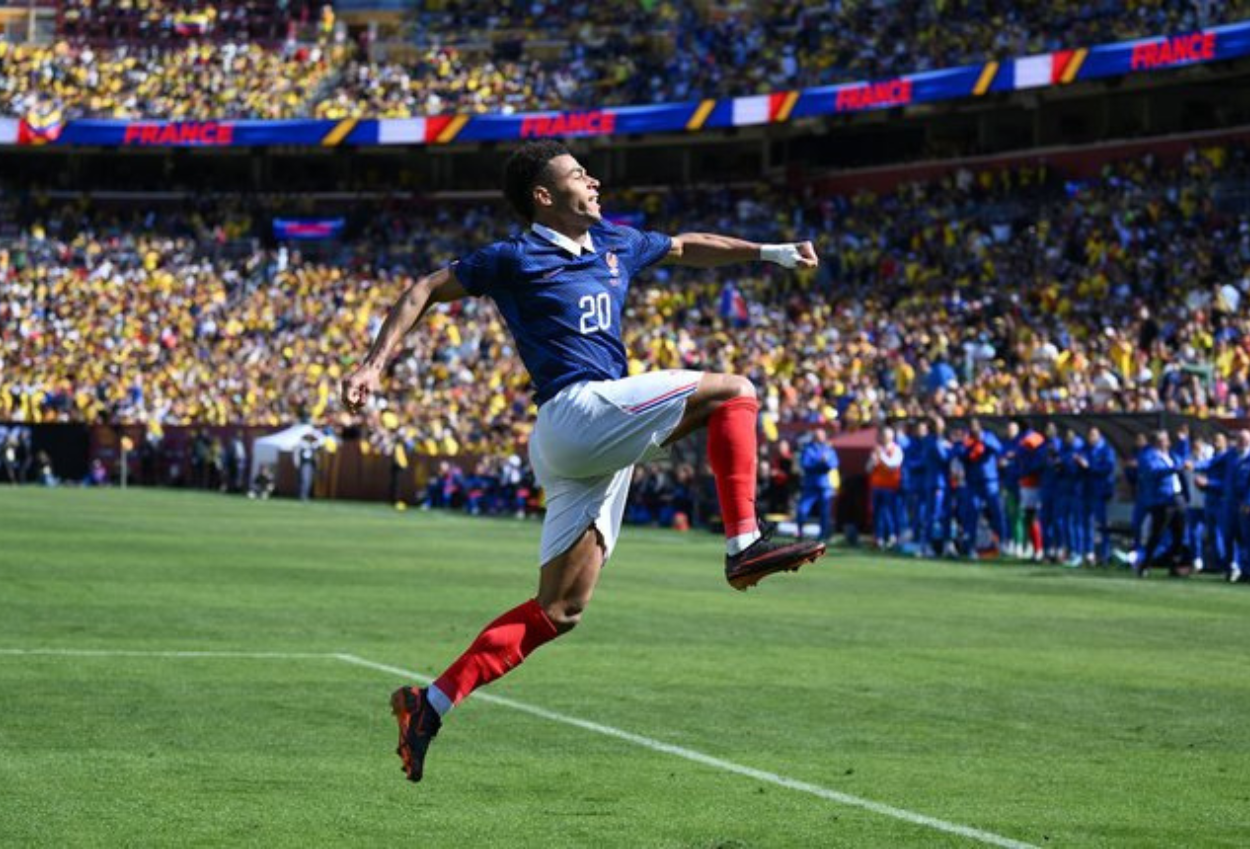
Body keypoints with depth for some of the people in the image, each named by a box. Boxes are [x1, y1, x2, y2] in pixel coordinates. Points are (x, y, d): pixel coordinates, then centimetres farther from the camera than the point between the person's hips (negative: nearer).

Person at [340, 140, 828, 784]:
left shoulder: (614, 244, 21)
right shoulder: (516, 259, 0)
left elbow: (687, 248, 36)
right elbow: (426, 291, 5)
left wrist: (770, 253, 31)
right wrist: (375, 365, -4)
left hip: (592, 451, 8)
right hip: (576, 411, -8)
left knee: (558, 610, 6)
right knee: (731, 392, -9)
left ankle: (430, 705, 6)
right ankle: (745, 546, -15)